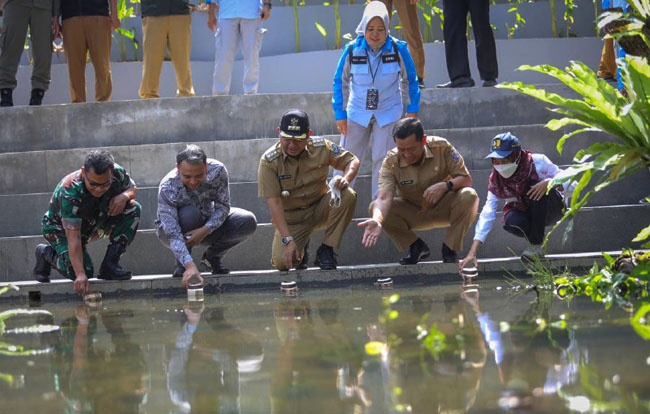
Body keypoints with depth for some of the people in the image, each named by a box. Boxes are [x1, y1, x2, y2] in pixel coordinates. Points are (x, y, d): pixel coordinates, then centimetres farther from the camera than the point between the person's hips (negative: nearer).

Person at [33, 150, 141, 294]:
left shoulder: (117, 173, -24)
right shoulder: (70, 192, -39)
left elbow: (132, 187, 1)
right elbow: (73, 237, -40)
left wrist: (124, 196, -25)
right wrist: (81, 275, -47)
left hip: (95, 223, 5)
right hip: (60, 228, -5)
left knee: (133, 209, -17)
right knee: (84, 271, -26)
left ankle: (109, 266, -13)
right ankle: (46, 253, 6)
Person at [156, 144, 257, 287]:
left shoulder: (217, 171, -26)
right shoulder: (167, 188, -35)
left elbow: (223, 206, -17)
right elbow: (173, 235, -39)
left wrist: (206, 230, -36)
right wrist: (190, 266, -52)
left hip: (208, 224, 3)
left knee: (248, 222, -19)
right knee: (189, 213, -38)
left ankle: (212, 256, 4)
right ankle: (181, 264, -13)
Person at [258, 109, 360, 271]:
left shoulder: (321, 147, -10)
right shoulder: (269, 161, -17)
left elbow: (353, 161, 0)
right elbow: (274, 202, -19)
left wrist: (346, 178, -25)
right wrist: (287, 239, -27)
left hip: (320, 209, 2)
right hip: (291, 218, -2)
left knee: (348, 196, -27)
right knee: (281, 262, -25)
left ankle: (326, 251, -15)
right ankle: (300, 249, 15)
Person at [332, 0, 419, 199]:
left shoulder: (398, 49, -14)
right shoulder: (352, 50, -13)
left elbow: (410, 80, 1)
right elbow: (340, 82, -1)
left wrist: (412, 110, 1)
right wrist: (340, 114, -1)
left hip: (388, 113, -1)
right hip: (357, 113, 1)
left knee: (382, 160, -4)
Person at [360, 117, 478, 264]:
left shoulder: (442, 147, -19)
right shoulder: (391, 162, -21)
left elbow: (466, 179, -14)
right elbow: (384, 198, -34)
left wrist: (446, 185, -37)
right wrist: (377, 221, -56)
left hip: (444, 207, -1)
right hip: (413, 212, 1)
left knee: (469, 196, -32)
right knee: (375, 207, -24)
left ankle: (449, 249, -14)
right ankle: (417, 247, -6)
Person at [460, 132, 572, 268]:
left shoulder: (537, 162, -21)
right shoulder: (496, 179, -13)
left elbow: (570, 185, -19)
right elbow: (487, 215, -18)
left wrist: (549, 182, -41)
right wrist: (472, 253, -27)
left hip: (552, 209, -2)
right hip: (525, 213, 2)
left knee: (539, 187, -34)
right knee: (511, 222, -34)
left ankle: (536, 246, -24)